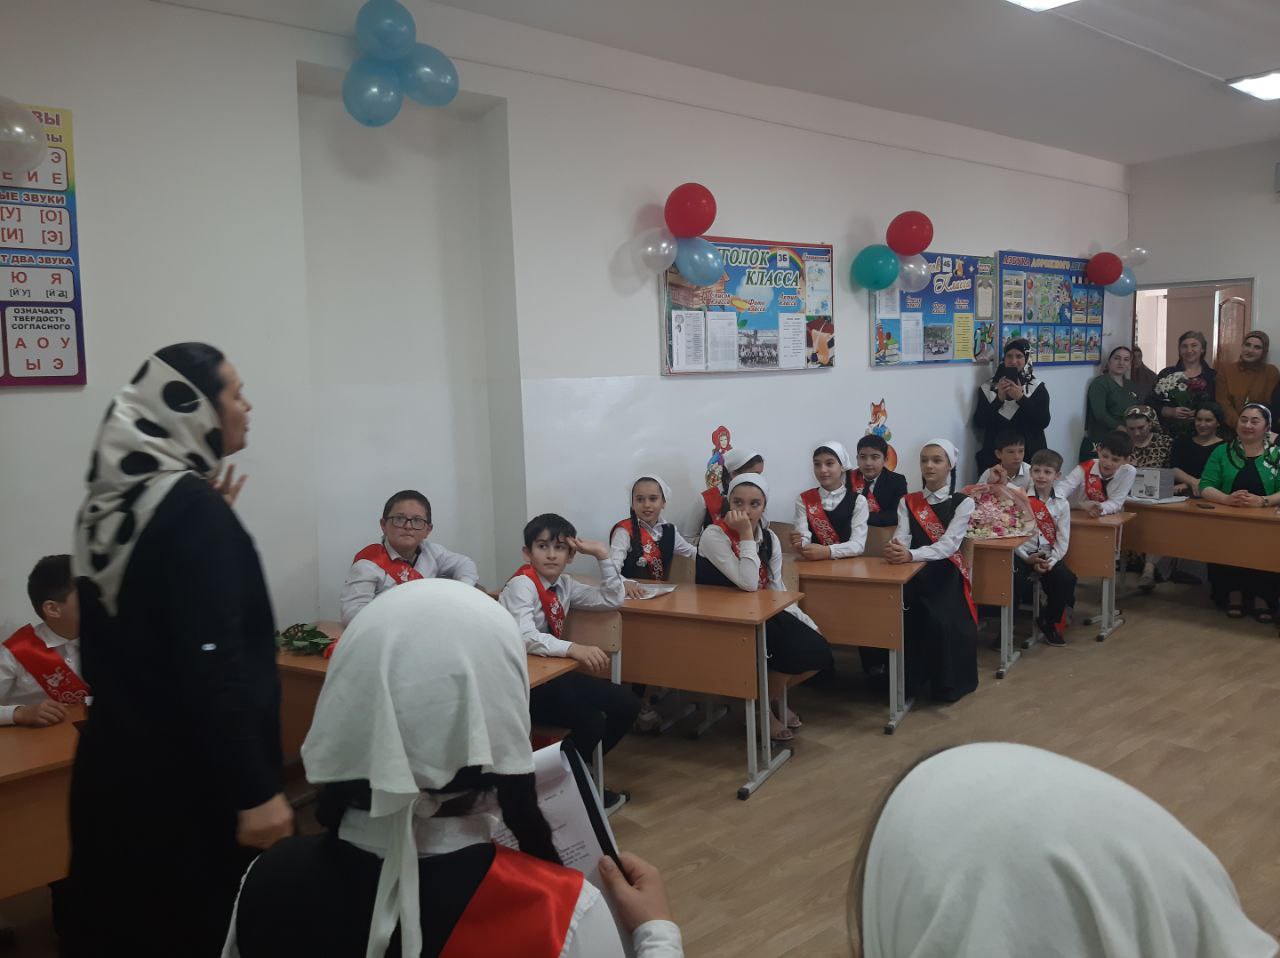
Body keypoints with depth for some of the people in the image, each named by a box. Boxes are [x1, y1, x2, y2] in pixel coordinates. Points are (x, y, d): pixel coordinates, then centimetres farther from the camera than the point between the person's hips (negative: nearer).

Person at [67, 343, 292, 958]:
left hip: (119, 758, 8)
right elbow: (214, 663, -25)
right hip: (190, 771, -8)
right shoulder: (192, 506, -20)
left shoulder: (112, 502, 6)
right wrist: (253, 789, -22)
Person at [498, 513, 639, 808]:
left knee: (626, 704, -1)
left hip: (550, 673, 8)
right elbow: (524, 638, -33)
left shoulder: (563, 584, 5)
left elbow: (613, 599, 8)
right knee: (591, 722, -25)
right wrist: (575, 649, -46)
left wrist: (602, 554, -2)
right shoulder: (521, 585, -18)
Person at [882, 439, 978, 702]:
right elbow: (901, 539, -4)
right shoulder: (908, 503, 11)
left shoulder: (963, 503, 0)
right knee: (901, 618, -24)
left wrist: (910, 555, -33)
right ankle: (910, 680, -4)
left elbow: (949, 544, -15)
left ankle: (949, 683, -2)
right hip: (914, 576, 3)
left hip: (946, 577, -2)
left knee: (942, 623, -27)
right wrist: (894, 550, -31)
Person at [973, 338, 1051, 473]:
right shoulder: (987, 388, 6)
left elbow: (1044, 422, -7)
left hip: (1030, 456, -1)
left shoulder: (1038, 388, 4)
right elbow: (978, 422, -2)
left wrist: (1021, 398, -17)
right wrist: (999, 399, -15)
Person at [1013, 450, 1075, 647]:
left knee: (1067, 579, -18)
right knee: (1016, 582, -29)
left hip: (1049, 555, 3)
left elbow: (1062, 540, 3)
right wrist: (1027, 558, -15)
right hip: (1022, 554, -3)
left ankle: (1049, 621, 10)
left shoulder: (1062, 504, 4)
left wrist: (1051, 561, -12)